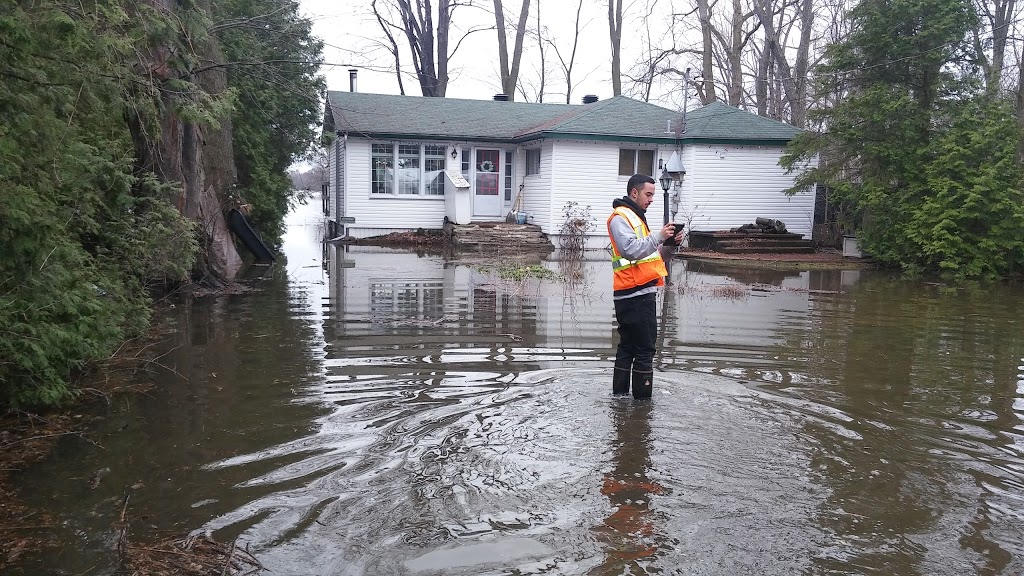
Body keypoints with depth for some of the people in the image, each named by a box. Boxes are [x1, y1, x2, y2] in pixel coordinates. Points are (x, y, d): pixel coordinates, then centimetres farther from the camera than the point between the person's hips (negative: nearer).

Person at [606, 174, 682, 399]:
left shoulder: (635, 216, 24)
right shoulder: (620, 217, -9)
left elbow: (647, 251, 25)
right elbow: (632, 250, -22)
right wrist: (659, 237, -24)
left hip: (642, 293, 10)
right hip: (635, 294, -10)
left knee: (628, 347, 14)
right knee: (644, 349, -8)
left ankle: (620, 394, 22)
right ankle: (642, 397, -4)